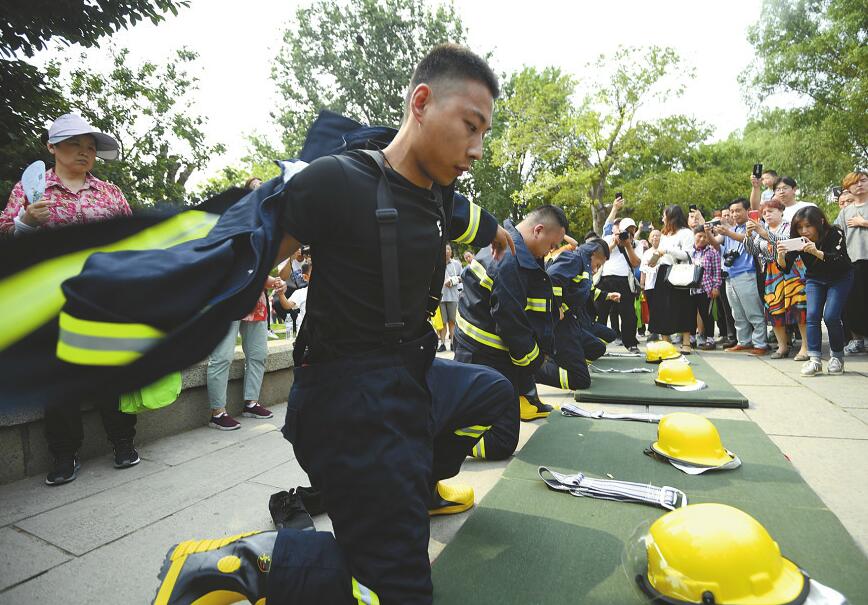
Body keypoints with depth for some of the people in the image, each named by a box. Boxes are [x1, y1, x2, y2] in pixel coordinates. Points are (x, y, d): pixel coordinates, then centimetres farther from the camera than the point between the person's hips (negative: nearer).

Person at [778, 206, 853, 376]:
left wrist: (816, 252, -54)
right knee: (812, 315, -12)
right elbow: (785, 267, -20)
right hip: (814, 279, 3)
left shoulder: (835, 234, -25)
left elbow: (839, 261, -38)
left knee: (830, 316, -15)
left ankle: (837, 357, 4)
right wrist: (781, 255, -43)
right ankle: (815, 359, -12)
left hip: (840, 278, -3)